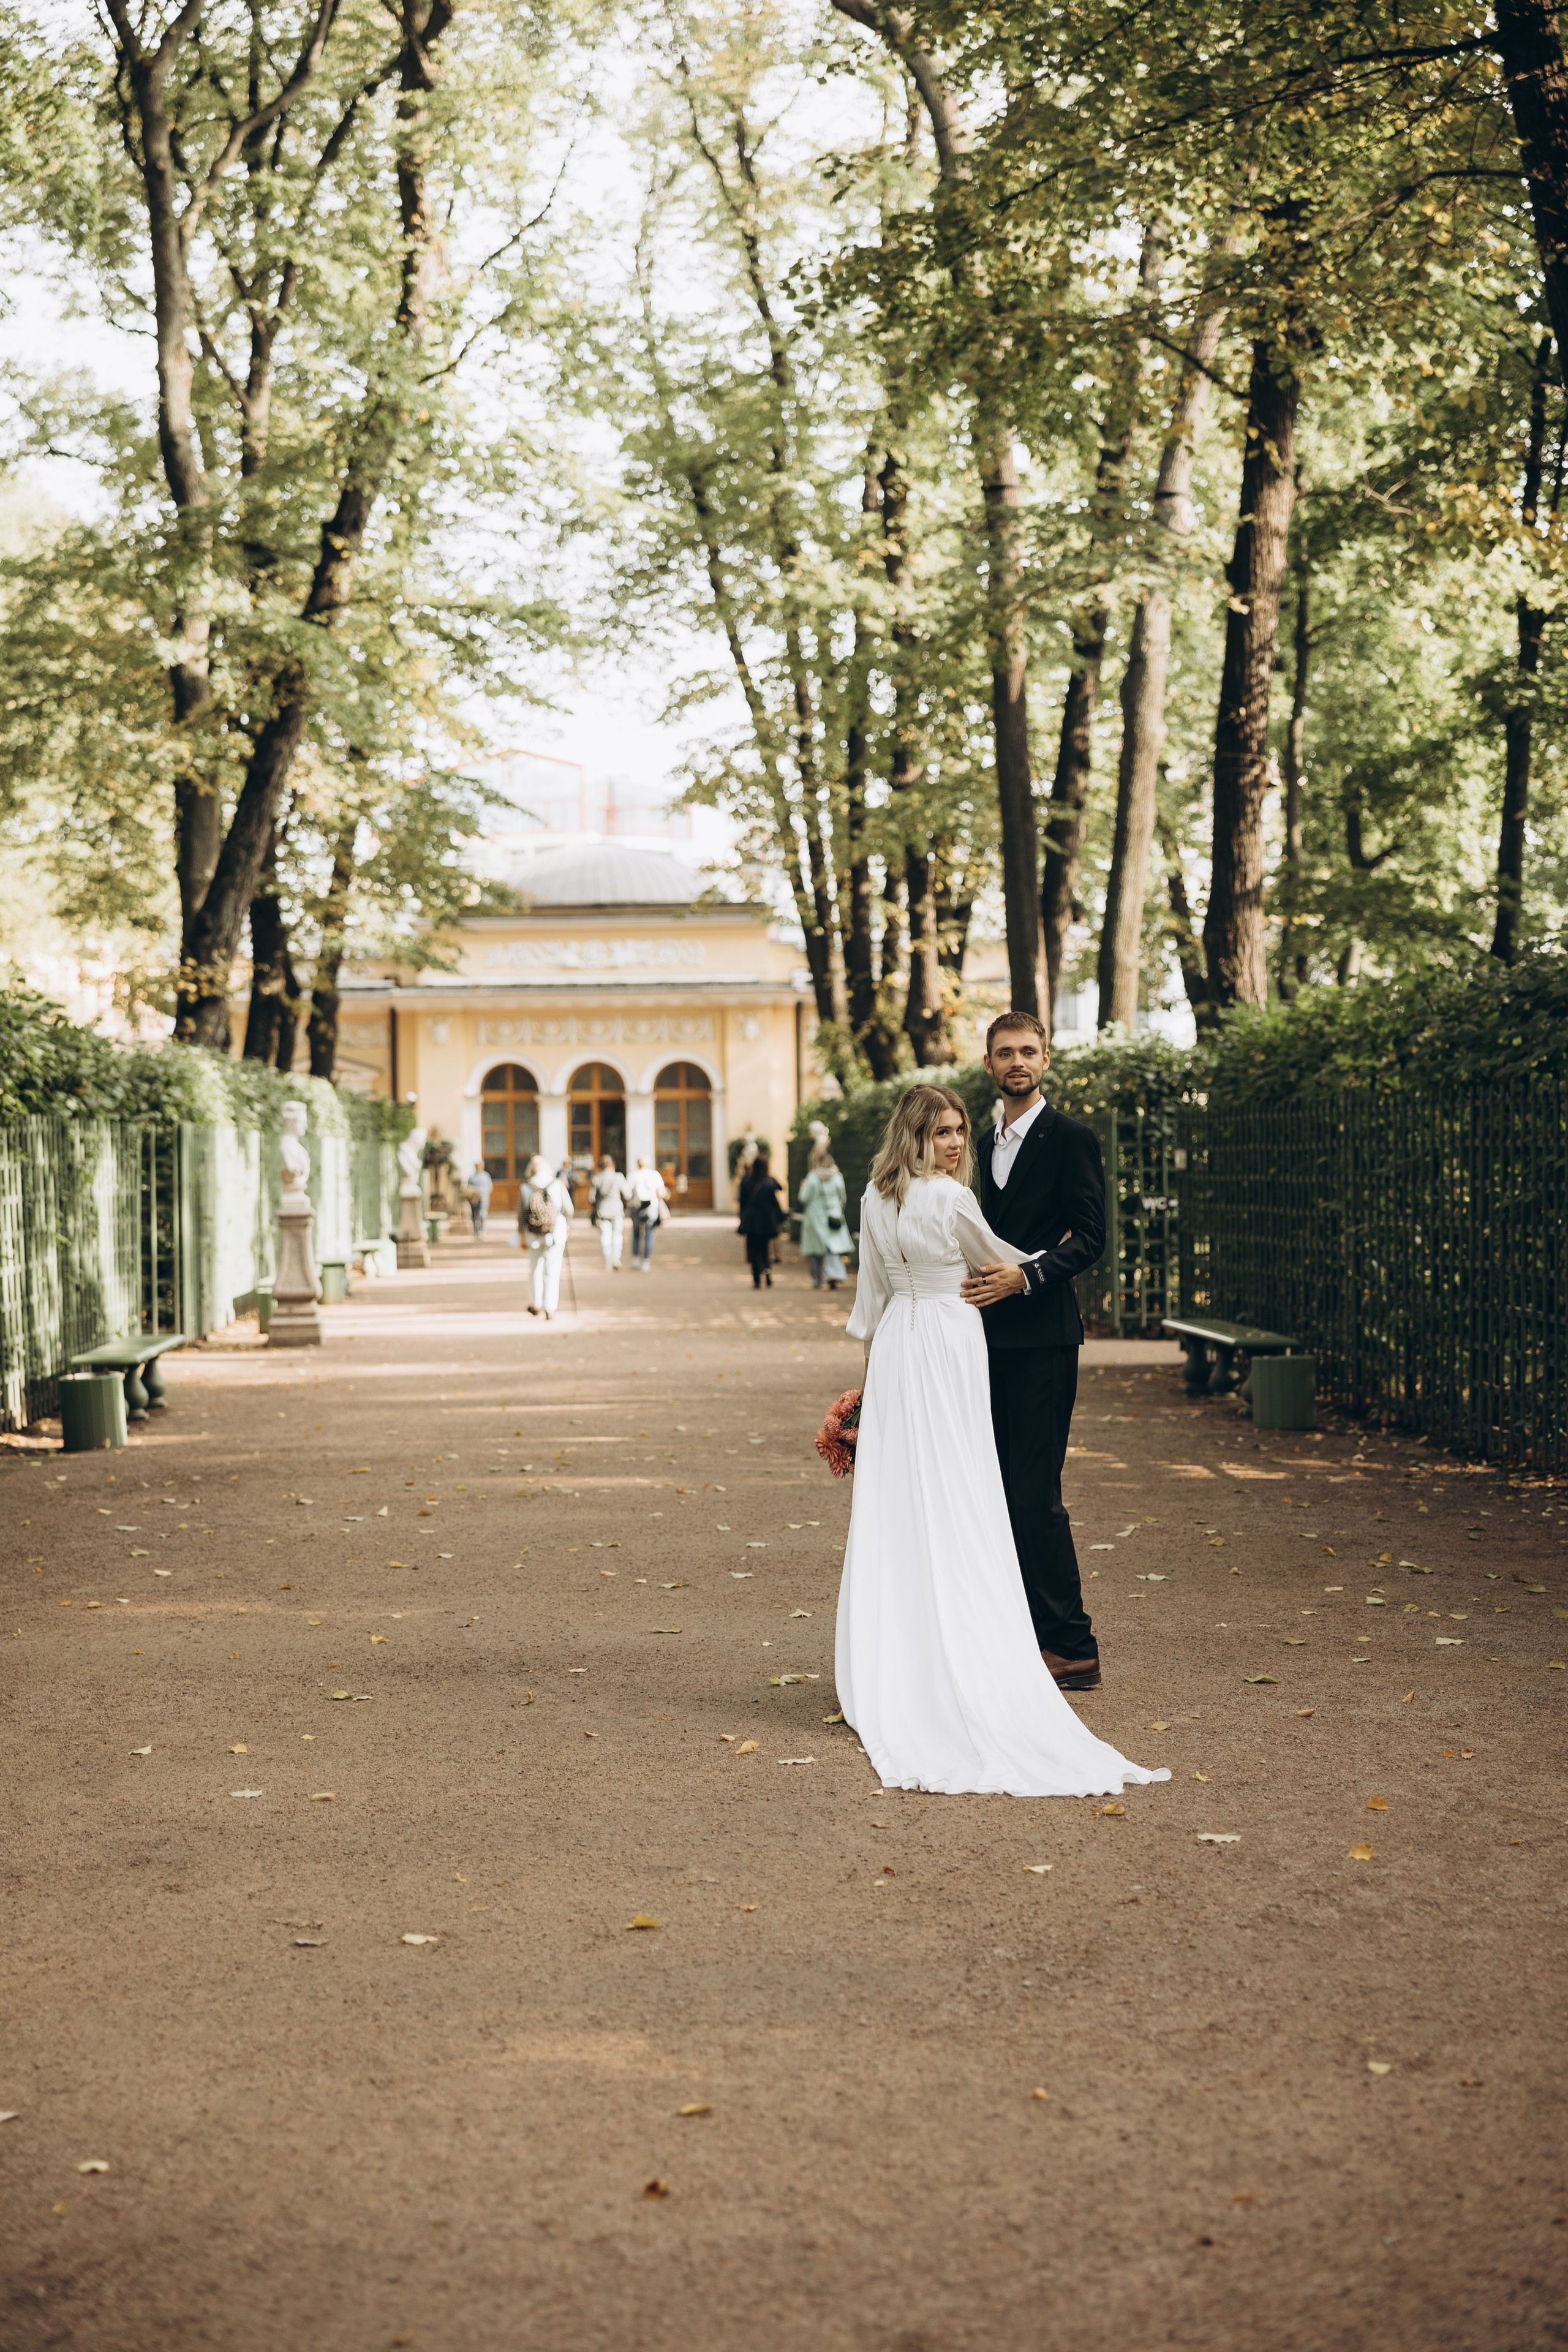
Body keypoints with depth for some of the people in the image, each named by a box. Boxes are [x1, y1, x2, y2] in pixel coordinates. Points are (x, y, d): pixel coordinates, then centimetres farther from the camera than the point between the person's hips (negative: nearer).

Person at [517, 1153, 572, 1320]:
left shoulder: (525, 1187, -7)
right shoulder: (558, 1185, -9)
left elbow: (521, 1213, -2)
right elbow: (568, 1209, -1)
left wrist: (522, 1235, 10)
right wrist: (568, 1224, 18)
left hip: (533, 1235, 1)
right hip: (557, 1231, -1)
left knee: (536, 1268, 19)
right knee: (553, 1269, 5)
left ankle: (537, 1304, 27)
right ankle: (550, 1307, 2)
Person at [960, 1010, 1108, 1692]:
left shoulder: (1072, 1140, -4)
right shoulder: (984, 1143, 18)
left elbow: (1089, 1237, -10)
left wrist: (1024, 1275, -21)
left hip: (1043, 1337, -7)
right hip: (991, 1336, 7)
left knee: (1036, 1493, -9)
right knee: (1004, 1491, 8)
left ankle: (1072, 1647, -3)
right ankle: (1027, 1631, 16)